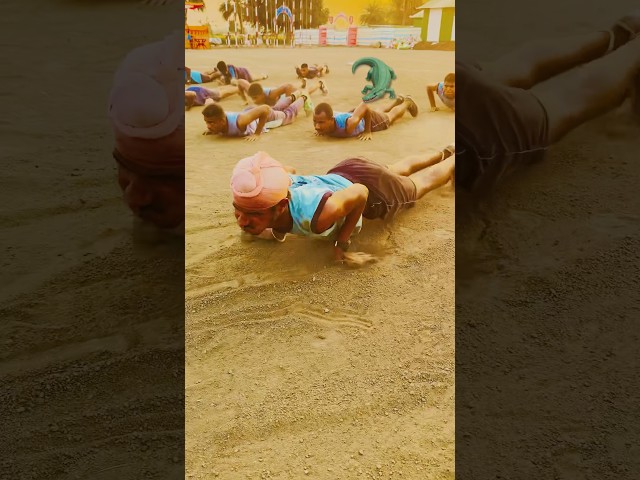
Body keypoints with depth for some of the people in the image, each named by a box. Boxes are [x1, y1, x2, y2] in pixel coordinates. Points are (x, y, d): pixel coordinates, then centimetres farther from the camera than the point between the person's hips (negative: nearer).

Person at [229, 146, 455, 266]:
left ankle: (455, 160, 58)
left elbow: (360, 193, -33)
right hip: (341, 173, 6)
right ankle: (445, 153, 64)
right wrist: (275, 229, -10)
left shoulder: (313, 217, -49)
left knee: (424, 181, 28)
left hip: (372, 187, -6)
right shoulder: (270, 191, -31)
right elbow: (288, 170, -7)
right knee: (398, 170, 36)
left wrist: (341, 243, -31)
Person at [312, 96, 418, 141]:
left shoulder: (348, 125, -51)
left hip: (369, 119, -5)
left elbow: (365, 106, -36)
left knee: (391, 115, 30)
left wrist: (368, 131, -30)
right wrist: (320, 130, -15)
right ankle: (397, 100, 65)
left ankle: (407, 102, 59)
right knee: (383, 112, 38)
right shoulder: (320, 119, -36)